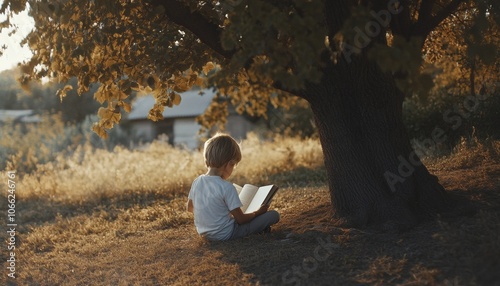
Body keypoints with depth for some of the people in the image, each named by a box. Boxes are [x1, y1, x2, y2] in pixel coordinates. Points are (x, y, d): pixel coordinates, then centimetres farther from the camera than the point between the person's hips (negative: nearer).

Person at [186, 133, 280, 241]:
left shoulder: (196, 182, -4)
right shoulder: (227, 187, -22)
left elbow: (189, 207, 13)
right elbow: (240, 219, -15)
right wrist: (258, 212, 3)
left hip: (204, 233, 7)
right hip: (225, 234, -7)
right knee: (273, 215, -6)